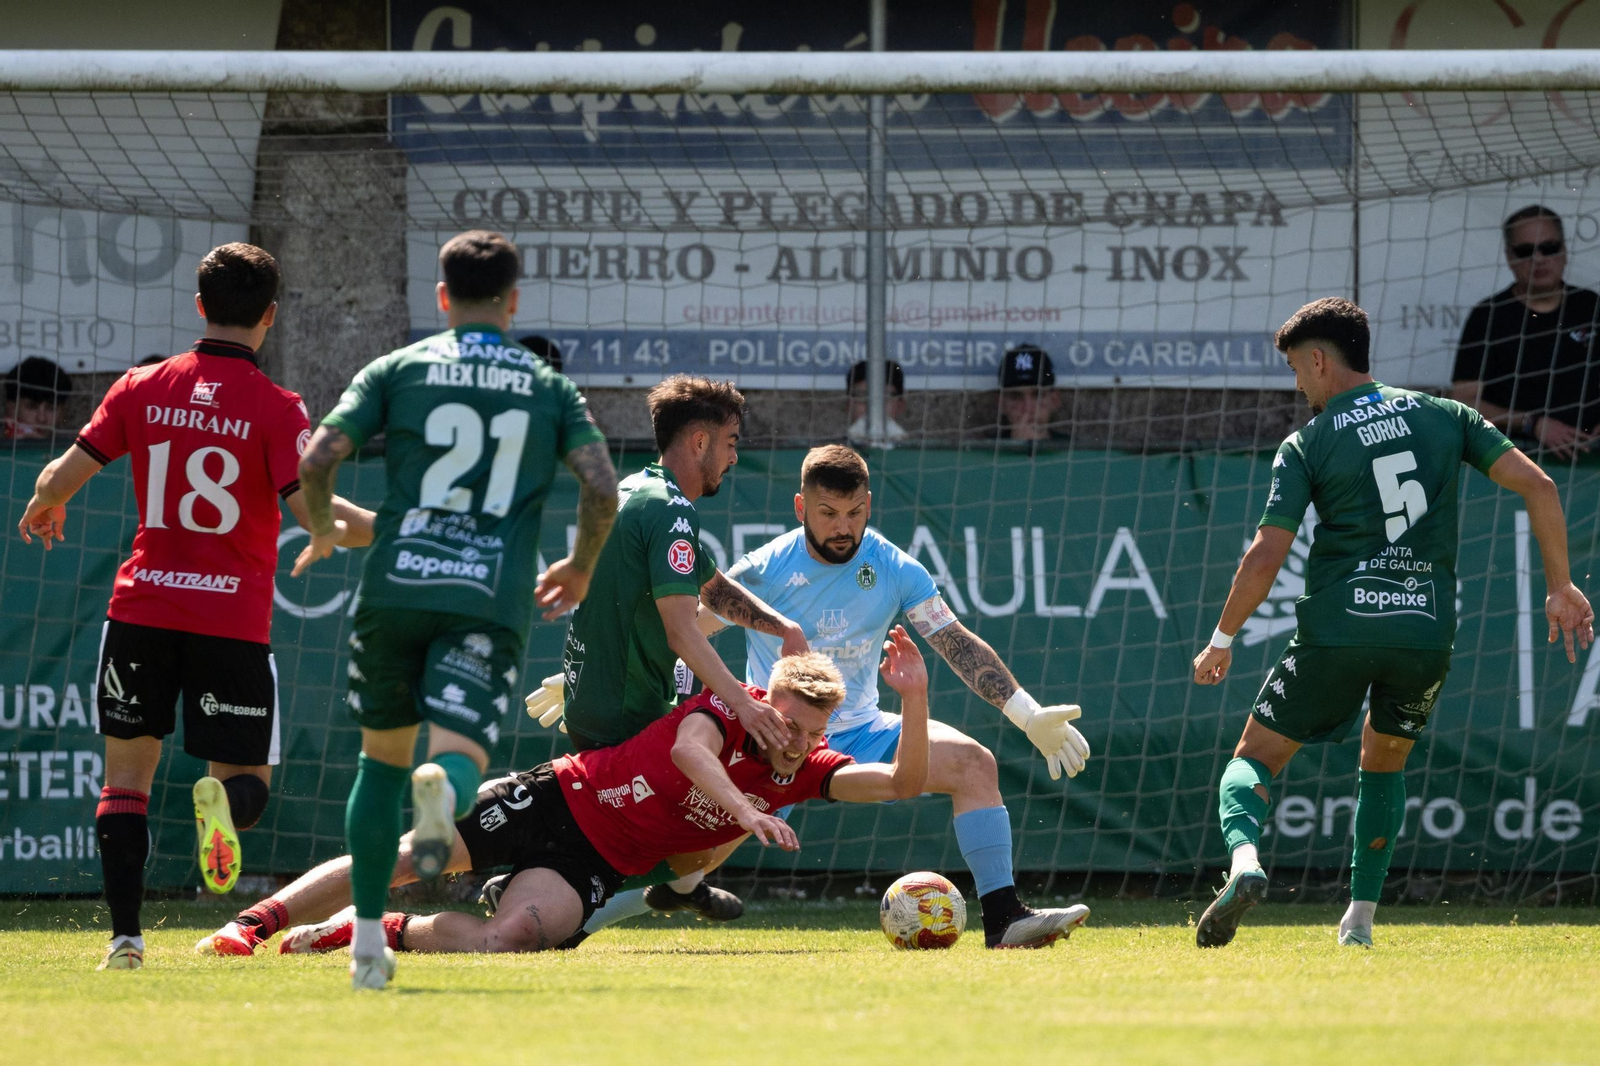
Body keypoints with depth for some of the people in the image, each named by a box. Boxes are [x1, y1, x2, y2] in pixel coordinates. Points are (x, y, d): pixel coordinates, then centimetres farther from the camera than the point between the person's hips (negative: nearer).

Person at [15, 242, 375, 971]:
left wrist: (43, 508, 29)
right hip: (233, 619, -2)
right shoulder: (276, 409, -5)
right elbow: (311, 509, -14)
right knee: (247, 780, 9)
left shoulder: (142, 389, 3)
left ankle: (125, 935, 3)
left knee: (127, 771, 13)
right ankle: (221, 799, -29)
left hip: (142, 608, 2)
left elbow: (63, 476, 6)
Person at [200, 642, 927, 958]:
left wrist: (915, 699, -24)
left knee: (509, 939, -25)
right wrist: (743, 809, -48)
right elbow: (688, 748, -34)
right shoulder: (730, 707, -14)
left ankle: (373, 932, -4)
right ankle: (250, 924, 4)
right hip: (561, 798, -3)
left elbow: (899, 783, -9)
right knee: (403, 859, -8)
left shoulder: (804, 771, -1)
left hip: (598, 860, 3)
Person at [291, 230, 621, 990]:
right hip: (492, 599, -1)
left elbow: (318, 459, 1)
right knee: (459, 758, -8)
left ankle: (368, 941, 13)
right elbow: (602, 487, 2)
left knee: (382, 757, 17)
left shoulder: (399, 369, 10)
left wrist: (323, 534, 21)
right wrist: (580, 570, 19)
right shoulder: (548, 386, 12)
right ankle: (442, 793, -48)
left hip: (395, 586, 1)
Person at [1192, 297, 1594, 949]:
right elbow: (1538, 488, 3)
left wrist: (1221, 640, 8)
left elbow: (1266, 558, -5)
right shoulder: (1443, 416, 9)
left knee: (1255, 757, 8)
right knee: (1385, 761, 27)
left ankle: (1244, 857, -23)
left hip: (1337, 629, -3)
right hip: (1428, 628, 3)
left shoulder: (1306, 445, 1)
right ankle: (1361, 916, 20)